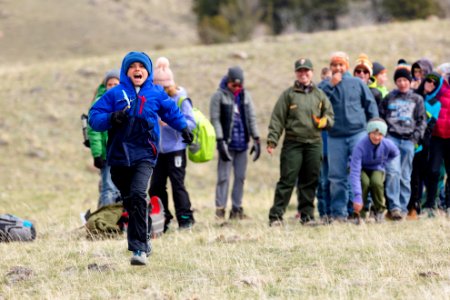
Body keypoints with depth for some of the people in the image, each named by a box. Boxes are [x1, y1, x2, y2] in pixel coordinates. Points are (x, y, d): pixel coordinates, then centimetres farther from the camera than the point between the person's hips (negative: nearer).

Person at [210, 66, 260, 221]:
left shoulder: (245, 95, 10)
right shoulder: (219, 96, -4)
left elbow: (252, 118, 11)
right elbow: (215, 120, -7)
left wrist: (256, 139, 4)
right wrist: (220, 141, -14)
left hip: (242, 143, 5)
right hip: (227, 143, -5)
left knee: (240, 177, 6)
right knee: (223, 177, -6)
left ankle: (236, 208, 12)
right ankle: (220, 209, -5)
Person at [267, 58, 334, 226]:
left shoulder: (319, 95, 14)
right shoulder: (288, 94, 5)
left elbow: (330, 116, 17)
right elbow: (277, 119, 1)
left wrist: (324, 121, -7)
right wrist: (272, 141, -8)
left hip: (314, 144, 3)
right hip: (292, 143, -3)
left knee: (310, 181, 5)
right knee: (287, 180, -7)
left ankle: (307, 215, 12)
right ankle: (276, 215, -6)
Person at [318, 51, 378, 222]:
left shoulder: (357, 83, 10)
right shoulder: (325, 86, 10)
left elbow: (370, 105, 12)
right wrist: (330, 85, -12)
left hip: (358, 133, -1)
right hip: (335, 136, 1)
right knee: (337, 176, 2)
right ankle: (338, 212, 7)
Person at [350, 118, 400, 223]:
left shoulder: (387, 145, -21)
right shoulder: (360, 146, -32)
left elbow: (396, 154, 8)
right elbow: (354, 172, -37)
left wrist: (383, 163, -5)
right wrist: (357, 197, -45)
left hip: (377, 170, 2)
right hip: (363, 170, -2)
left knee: (376, 182, -32)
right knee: (365, 182, -35)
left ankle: (379, 209, -3)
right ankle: (360, 211, -10)